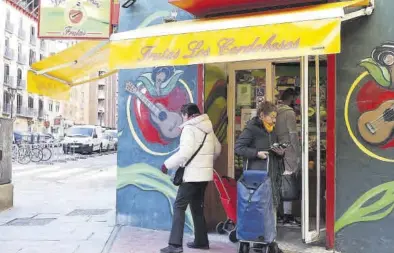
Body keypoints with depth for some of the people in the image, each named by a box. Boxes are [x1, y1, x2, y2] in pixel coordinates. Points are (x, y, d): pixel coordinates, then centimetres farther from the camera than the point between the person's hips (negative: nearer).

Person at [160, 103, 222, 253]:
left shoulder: (189, 128, -11)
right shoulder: (208, 129, 14)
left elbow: (185, 152, -20)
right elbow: (217, 149, 21)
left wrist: (167, 164, -11)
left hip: (192, 174, -8)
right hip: (204, 174, 8)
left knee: (179, 207, -6)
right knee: (197, 207, 18)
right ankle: (201, 241, 22)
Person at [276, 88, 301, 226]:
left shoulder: (276, 111, 12)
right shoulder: (289, 112, -10)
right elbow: (293, 134, -14)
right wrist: (298, 154, -9)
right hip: (288, 153, -8)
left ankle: (282, 213, 18)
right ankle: (287, 216, -1)